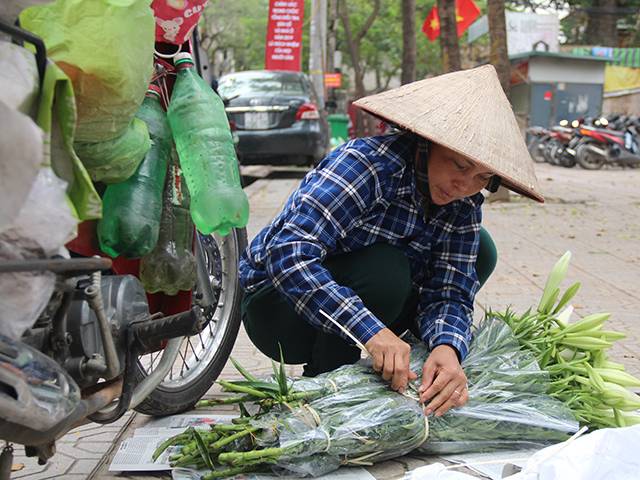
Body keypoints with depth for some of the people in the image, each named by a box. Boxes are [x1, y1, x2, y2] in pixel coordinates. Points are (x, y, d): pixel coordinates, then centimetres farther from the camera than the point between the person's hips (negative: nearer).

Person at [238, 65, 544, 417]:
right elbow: (288, 255, -38)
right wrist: (370, 330, -45)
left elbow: (448, 293, -13)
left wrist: (447, 347, -37)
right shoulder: (367, 161, -28)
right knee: (383, 269, -34)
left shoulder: (464, 206, -7)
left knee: (479, 251, -4)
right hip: (276, 302, -6)